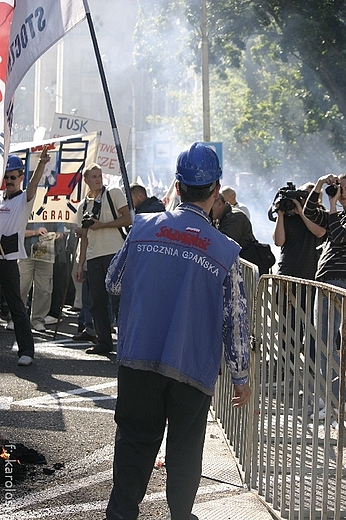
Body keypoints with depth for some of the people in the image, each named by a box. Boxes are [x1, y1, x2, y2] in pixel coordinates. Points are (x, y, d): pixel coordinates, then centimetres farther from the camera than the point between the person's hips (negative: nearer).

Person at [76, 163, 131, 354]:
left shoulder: (113, 193, 3)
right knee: (97, 302, 4)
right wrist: (80, 265, 13)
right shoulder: (82, 206, 17)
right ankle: (104, 342, 11)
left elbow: (127, 219, -5)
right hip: (93, 258, 5)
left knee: (119, 299, -6)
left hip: (115, 254, -5)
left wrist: (101, 225, -11)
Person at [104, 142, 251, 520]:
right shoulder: (225, 252, -5)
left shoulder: (143, 228, -2)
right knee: (185, 448, 12)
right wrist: (241, 378, 9)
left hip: (137, 361, 1)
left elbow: (113, 284, 10)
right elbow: (235, 321, 0)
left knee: (134, 443, 10)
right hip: (193, 368, -1)